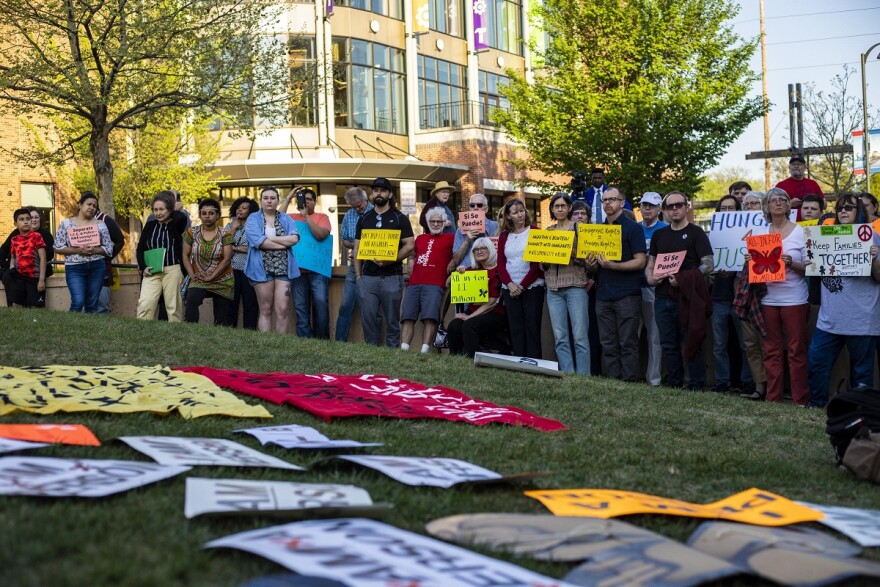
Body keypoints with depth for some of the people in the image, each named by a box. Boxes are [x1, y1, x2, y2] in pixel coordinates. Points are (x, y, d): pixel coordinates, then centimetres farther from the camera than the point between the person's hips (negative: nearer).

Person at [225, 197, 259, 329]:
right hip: (233, 269, 3)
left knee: (250, 303, 0)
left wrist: (235, 248, -3)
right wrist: (233, 228, -1)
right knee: (231, 303, 3)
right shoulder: (229, 226, 13)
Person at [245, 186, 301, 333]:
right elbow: (258, 241, -13)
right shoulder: (253, 219, 4)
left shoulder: (286, 219, 13)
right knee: (265, 310, 3)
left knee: (283, 310, -4)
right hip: (262, 269, -2)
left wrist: (269, 238, -8)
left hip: (283, 268, 2)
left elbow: (294, 238, -4)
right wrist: (284, 244, -8)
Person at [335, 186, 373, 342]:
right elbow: (343, 240, 17)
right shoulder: (348, 216, 10)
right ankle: (339, 342, 9)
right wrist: (353, 245, -4)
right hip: (354, 265, 4)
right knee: (345, 306, 3)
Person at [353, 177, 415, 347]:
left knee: (392, 320, 1)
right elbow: (357, 247, 15)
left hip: (392, 276, -3)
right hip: (367, 276, 3)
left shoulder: (399, 218, 5)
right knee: (368, 318, 1)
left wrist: (389, 260, -15)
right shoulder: (364, 219, 15)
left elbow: (409, 245, -2)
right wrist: (358, 274, 6)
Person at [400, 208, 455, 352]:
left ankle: (425, 350, -24)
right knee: (408, 317, -7)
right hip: (413, 284, 5)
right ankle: (403, 349, -12)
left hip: (434, 285, -5)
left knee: (429, 317, -19)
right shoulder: (420, 238, 25)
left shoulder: (450, 238, 11)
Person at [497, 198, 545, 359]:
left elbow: (537, 262, -5)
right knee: (515, 328, 2)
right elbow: (501, 264, 8)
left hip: (532, 287, -3)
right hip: (510, 289, 3)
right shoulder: (504, 236, 12)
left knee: (532, 327, -5)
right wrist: (510, 284, -9)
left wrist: (522, 285, -10)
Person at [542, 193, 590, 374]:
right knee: (560, 337, 2)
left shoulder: (578, 228, 3)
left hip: (575, 286, -4)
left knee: (580, 336, -7)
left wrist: (572, 253, -17)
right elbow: (542, 264, 18)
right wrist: (544, 261, -3)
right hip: (554, 289, 4)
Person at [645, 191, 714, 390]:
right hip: (663, 297, 5)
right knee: (668, 344, 9)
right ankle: (673, 384, 17)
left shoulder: (696, 233, -1)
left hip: (686, 297, -5)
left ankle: (696, 385, 3)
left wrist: (682, 278, -20)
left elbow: (708, 264, -9)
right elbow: (650, 264, 21)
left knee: (691, 343, -3)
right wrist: (650, 278, -2)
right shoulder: (659, 235, 16)